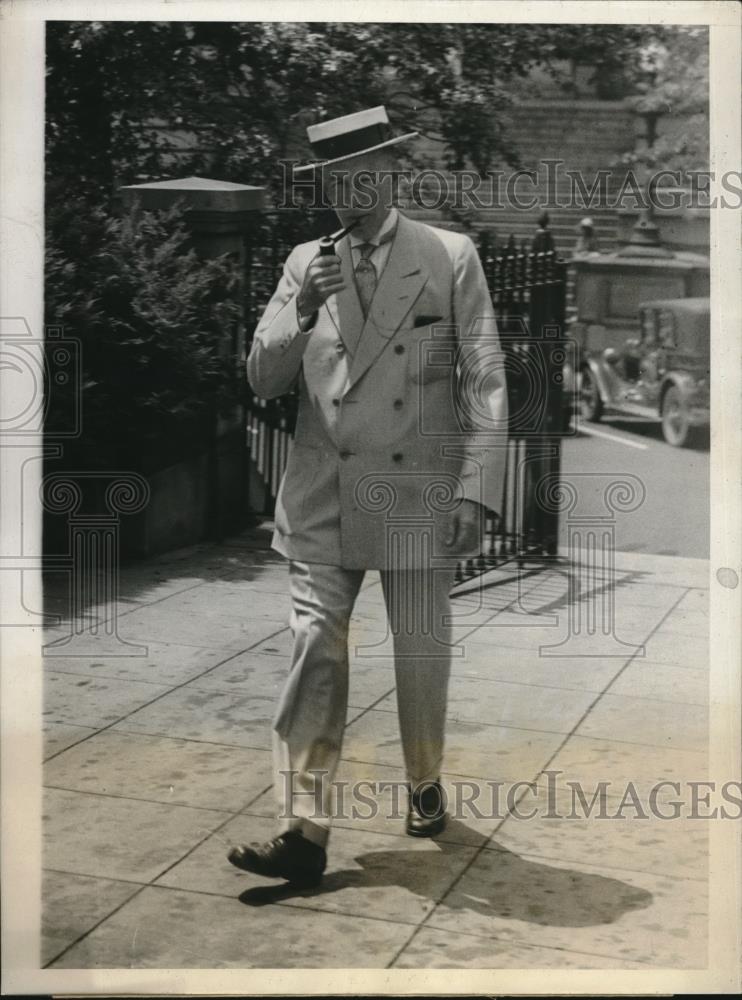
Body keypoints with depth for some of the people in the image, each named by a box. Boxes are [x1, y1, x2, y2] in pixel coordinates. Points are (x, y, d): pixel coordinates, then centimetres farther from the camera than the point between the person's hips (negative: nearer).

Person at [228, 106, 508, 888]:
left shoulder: (452, 257, 0)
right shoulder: (304, 263, 8)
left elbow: (484, 382, -2)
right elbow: (262, 378, 5)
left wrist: (476, 491, -10)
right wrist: (303, 314, -13)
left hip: (418, 495, -1)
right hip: (322, 499, 2)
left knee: (422, 658, 10)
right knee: (314, 654, -5)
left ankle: (424, 785, 35)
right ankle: (303, 830, -1)